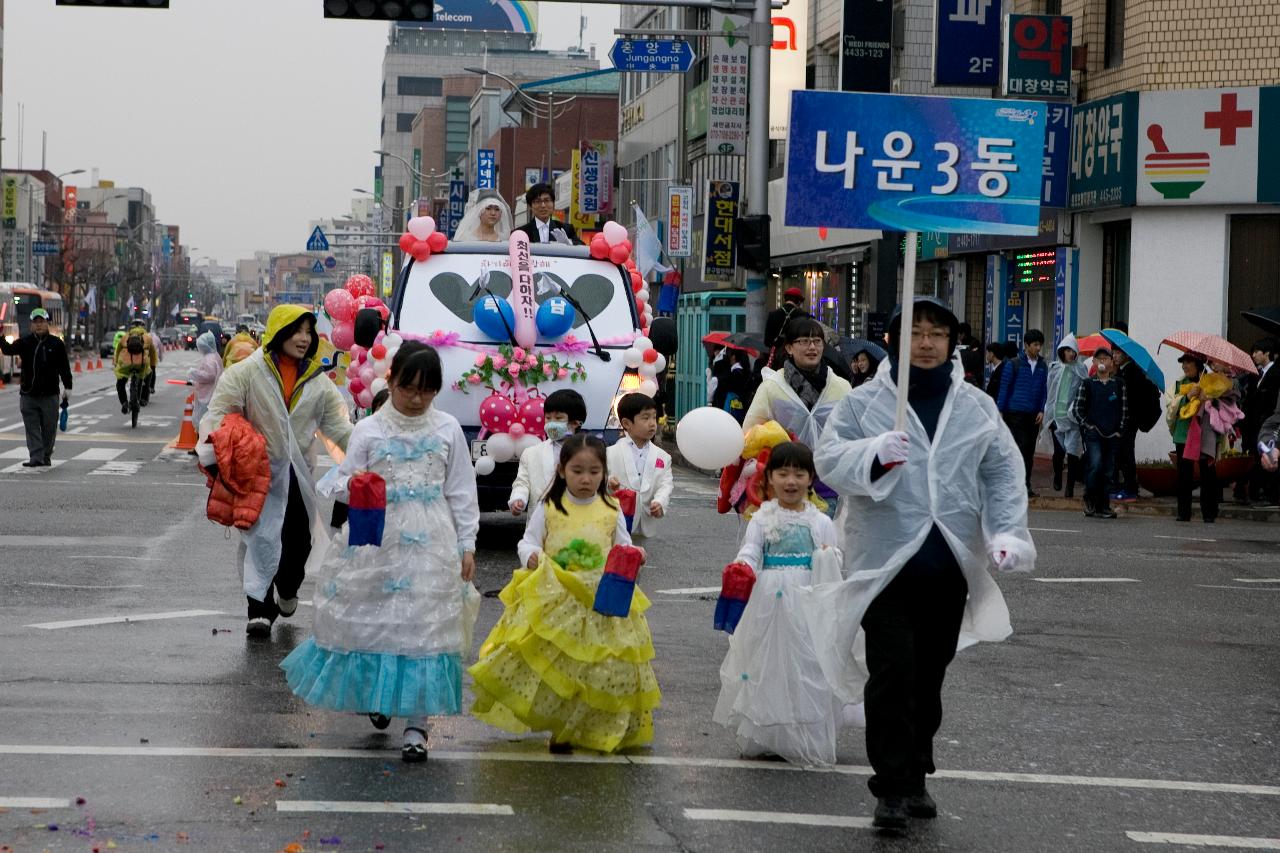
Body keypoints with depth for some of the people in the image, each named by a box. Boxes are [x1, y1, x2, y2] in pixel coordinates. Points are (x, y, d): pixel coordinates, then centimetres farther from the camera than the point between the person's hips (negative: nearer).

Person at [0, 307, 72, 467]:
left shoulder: (56, 343, 2)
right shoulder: (25, 342, 5)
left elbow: (64, 367, 4)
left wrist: (67, 388, -1)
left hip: (49, 394, -1)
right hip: (28, 394, 1)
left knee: (49, 428, 6)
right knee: (32, 428, -3)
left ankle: (46, 456, 21)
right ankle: (36, 458, -5)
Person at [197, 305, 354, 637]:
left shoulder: (317, 381, 5)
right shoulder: (248, 372, -9)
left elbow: (338, 425, 7)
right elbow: (218, 413, -11)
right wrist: (213, 456, -23)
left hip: (298, 474, 5)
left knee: (299, 539, 13)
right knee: (261, 538, -8)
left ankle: (287, 591, 40)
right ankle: (259, 609, -4)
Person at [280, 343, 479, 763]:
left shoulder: (448, 429, 4)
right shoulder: (369, 429, 2)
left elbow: (461, 491, 7)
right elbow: (343, 480, 4)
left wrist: (466, 544, 4)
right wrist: (351, 485, -20)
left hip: (430, 543, -1)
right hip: (376, 539, 1)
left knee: (424, 626, -4)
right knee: (371, 619, 8)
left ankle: (416, 724, 1)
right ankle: (377, 695, 36)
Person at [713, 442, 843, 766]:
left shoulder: (821, 522, 7)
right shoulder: (762, 519, 6)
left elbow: (833, 567, 11)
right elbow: (749, 551, -5)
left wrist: (829, 560, -11)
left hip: (807, 604, 0)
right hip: (769, 602, 0)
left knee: (806, 664, -3)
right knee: (766, 663, 3)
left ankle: (807, 738, 5)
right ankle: (764, 736, 13)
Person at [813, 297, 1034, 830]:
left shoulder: (976, 408, 8)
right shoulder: (864, 403, 1)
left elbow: (1003, 474, 6)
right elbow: (829, 460, -8)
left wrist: (1006, 533, -9)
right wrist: (874, 456, -28)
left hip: (949, 566, 3)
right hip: (885, 562, -3)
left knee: (929, 677, 12)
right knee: (893, 674, -10)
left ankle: (916, 775, 25)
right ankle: (893, 786, -5)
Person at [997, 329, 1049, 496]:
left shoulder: (1042, 366, 9)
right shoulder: (1014, 364, -3)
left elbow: (1044, 390, 13)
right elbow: (1004, 387, -1)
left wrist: (1042, 411, 2)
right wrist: (1000, 411, -5)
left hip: (1033, 414, 5)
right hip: (1015, 413, -4)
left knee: (1029, 451, 8)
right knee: (1020, 448, -9)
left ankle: (1025, 485, 14)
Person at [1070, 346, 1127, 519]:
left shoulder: (1118, 384, 9)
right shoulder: (1087, 383, 3)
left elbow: (1124, 410, 13)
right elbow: (1076, 409, 5)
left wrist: (1120, 430, 5)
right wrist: (1086, 425, -4)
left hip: (1112, 435, 3)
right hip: (1093, 433, -3)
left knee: (1108, 471, 3)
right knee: (1095, 464, -20)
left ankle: (1104, 506, 9)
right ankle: (1089, 500, -4)